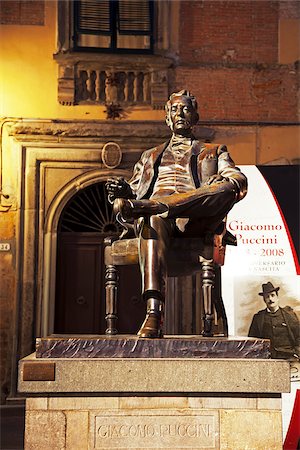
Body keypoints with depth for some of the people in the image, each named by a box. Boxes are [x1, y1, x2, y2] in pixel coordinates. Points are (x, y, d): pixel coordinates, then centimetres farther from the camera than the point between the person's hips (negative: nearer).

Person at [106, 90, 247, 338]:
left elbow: (239, 181, 13)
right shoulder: (150, 156, 37)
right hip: (155, 210, 0)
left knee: (226, 188, -33)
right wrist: (123, 190, -2)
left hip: (194, 218, 0)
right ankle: (154, 315, -53)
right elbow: (134, 190, 24)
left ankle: (143, 206, -45)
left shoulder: (214, 152, 31)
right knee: (153, 221, -39)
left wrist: (228, 182, -13)